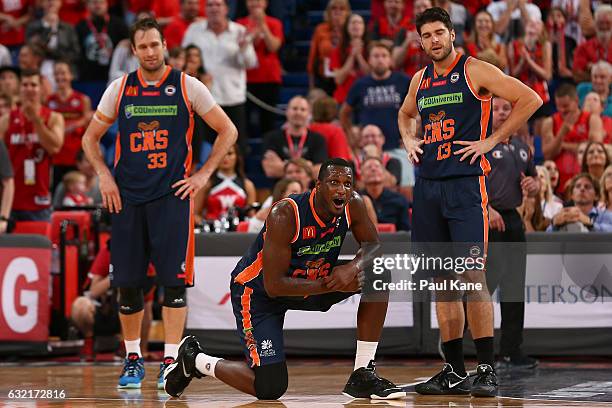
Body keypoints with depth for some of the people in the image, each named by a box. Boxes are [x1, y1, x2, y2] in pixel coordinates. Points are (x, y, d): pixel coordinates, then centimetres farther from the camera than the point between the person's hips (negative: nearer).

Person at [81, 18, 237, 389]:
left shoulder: (187, 87, 1)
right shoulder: (119, 90, 7)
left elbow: (228, 131, 6)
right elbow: (91, 138, 17)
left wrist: (204, 175, 0)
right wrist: (104, 175, 3)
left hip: (173, 195, -2)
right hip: (127, 196, 3)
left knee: (174, 280, -8)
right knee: (127, 281, 3)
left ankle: (171, 361, -3)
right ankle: (133, 360, 17)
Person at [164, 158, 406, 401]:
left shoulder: (353, 205, -16)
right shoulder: (284, 215, -32)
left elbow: (373, 246, -2)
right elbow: (274, 286, -31)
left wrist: (355, 267, -26)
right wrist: (330, 284, -32)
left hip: (310, 281, 7)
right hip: (257, 291, -6)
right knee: (269, 388, -16)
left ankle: (363, 376, -5)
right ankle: (193, 358, 10)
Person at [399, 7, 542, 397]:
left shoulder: (475, 71, -4)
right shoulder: (420, 79, 15)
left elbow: (530, 100, -11)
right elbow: (406, 115, 37)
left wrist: (491, 140, -12)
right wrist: (409, 141, 16)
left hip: (465, 182, -7)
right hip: (427, 185, 7)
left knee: (472, 274, -13)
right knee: (441, 279, 7)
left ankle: (487, 370, -10)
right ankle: (454, 371, 12)